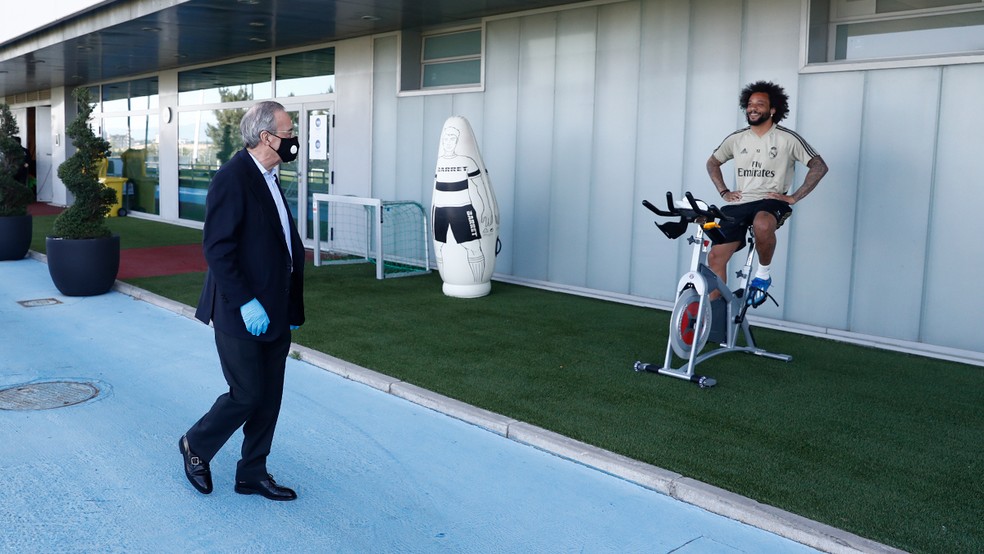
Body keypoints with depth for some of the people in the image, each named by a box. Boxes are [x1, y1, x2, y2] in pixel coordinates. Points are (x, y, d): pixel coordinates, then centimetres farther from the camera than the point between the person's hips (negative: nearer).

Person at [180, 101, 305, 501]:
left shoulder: (270, 178, 12)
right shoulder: (232, 178, -16)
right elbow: (217, 249, -20)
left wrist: (292, 304, 14)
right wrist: (245, 303, -23)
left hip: (274, 313, 9)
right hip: (242, 315, -9)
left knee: (269, 397, 13)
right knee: (246, 395, 1)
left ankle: (252, 473, 26)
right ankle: (196, 445, 27)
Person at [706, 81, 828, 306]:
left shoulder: (788, 139, -3)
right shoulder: (736, 139, 8)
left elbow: (819, 166, -2)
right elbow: (712, 163, 23)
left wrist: (793, 197, -8)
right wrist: (723, 192, 10)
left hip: (771, 201, -4)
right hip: (738, 204, 4)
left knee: (762, 225, -41)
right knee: (715, 256, -8)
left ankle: (763, 274, -12)